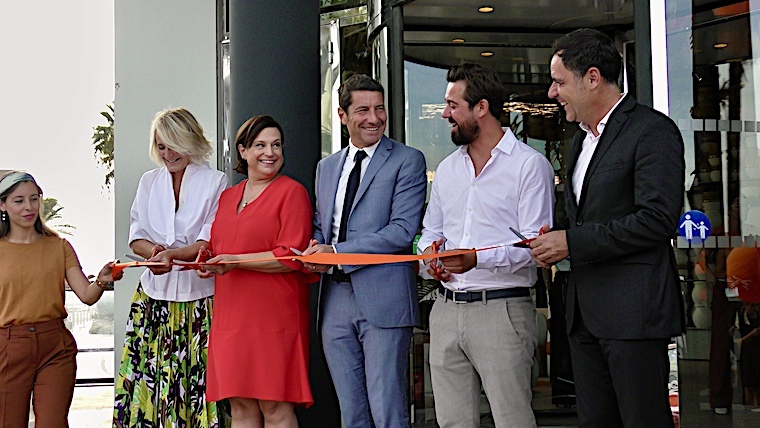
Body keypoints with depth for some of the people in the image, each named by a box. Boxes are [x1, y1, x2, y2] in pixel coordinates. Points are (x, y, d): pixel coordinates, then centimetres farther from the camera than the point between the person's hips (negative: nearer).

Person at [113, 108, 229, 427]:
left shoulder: (215, 182, 1)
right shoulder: (149, 182, 14)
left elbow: (211, 242, -7)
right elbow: (136, 237, 11)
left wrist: (173, 254, -23)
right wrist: (153, 251, -12)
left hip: (199, 293, -4)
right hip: (154, 294, 4)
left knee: (198, 382, -7)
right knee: (147, 380, -1)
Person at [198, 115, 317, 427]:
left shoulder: (292, 191, -2)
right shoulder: (228, 196, 19)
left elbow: (293, 257, -11)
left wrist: (235, 261, -15)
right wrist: (209, 262, 9)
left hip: (274, 316, -6)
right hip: (232, 316, 6)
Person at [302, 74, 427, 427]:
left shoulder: (407, 161, -2)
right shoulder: (326, 167, 18)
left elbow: (402, 230, -12)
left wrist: (335, 253, -14)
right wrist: (315, 251, -1)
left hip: (383, 298, -6)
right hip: (336, 301, 6)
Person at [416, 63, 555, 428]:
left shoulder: (529, 165, -3)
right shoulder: (447, 168, 18)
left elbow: (535, 244, -11)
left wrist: (478, 258, -25)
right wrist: (431, 255, 3)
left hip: (501, 309, -6)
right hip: (446, 310, 6)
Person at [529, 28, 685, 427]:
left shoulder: (652, 130, -9)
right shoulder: (582, 138, 20)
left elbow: (657, 219, -19)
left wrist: (572, 242, -15)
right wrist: (555, 243, 5)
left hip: (634, 311, -9)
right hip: (586, 312, 9)